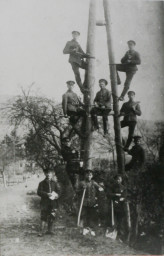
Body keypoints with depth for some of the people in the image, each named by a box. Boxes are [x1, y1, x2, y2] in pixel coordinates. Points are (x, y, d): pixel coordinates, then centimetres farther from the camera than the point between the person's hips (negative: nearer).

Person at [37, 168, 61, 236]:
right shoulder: (42, 183, 6)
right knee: (44, 216, -9)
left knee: (52, 217, 6)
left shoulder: (55, 183, 9)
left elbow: (59, 191, 7)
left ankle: (49, 230, 20)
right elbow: (39, 192, -2)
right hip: (45, 202, -2)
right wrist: (47, 194, -16)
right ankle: (41, 231, -5)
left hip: (53, 202, 2)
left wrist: (56, 195, -15)